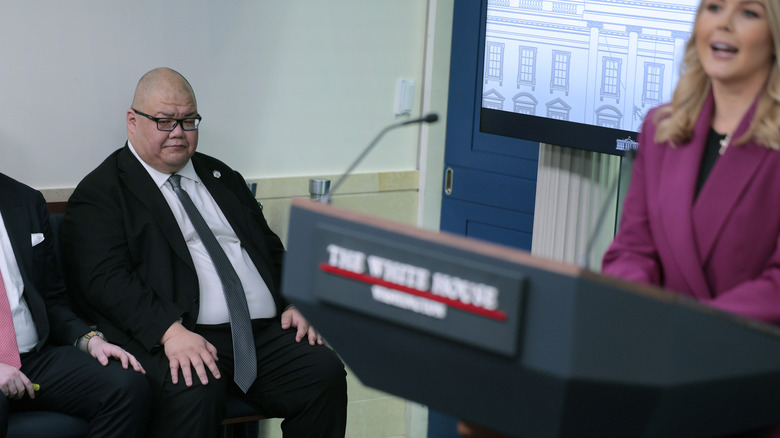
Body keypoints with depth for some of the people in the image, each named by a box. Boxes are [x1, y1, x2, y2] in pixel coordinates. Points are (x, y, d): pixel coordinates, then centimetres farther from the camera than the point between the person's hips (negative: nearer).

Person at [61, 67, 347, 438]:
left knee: (326, 372, -20)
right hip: (184, 338, -6)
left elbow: (270, 248, 27)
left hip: (265, 332, 6)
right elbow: (105, 279, -10)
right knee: (195, 390, -37)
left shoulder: (220, 177, 26)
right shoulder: (101, 192, 4)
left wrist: (295, 302, 7)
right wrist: (170, 331, -24)